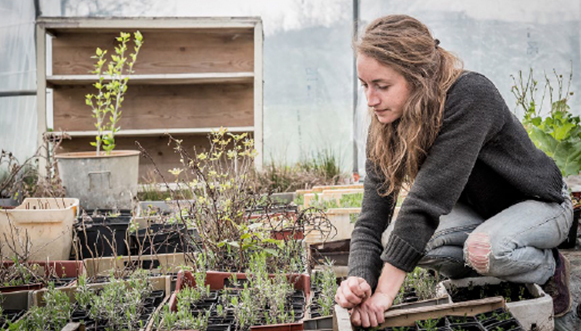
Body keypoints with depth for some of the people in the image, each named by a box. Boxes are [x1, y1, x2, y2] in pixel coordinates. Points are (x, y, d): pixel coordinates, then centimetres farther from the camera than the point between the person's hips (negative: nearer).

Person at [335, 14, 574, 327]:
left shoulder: (471, 97, -35)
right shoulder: (385, 129, -15)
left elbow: (426, 199, -40)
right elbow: (371, 219, -18)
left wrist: (384, 293, -41)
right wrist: (359, 280, -38)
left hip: (540, 202, -5)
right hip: (476, 210, 5)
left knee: (485, 248, -37)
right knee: (395, 236, -22)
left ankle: (549, 268, -3)